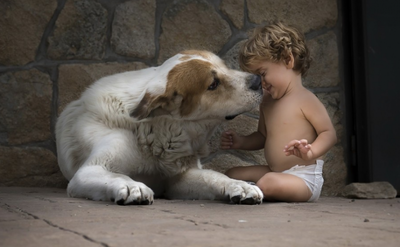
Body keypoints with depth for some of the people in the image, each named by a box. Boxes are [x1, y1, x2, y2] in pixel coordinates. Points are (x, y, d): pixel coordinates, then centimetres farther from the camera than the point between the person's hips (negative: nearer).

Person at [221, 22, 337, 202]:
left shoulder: (305, 99, -12)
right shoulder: (267, 102, 15)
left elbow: (329, 133, -14)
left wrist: (311, 152, -32)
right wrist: (241, 142, 9)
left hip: (304, 177, -9)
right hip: (275, 173, 9)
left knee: (269, 183, -36)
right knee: (232, 175, 4)